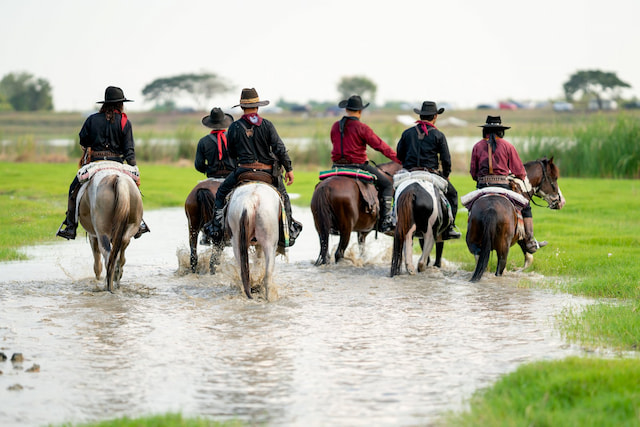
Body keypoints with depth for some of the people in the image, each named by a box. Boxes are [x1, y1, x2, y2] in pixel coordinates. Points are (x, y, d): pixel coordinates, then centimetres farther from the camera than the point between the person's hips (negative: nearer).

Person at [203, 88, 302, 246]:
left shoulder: (234, 127, -3)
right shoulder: (267, 125, -5)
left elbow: (231, 153, 7)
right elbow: (280, 149, -9)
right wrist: (289, 169, -1)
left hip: (243, 170, -1)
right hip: (268, 171, 1)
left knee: (221, 192, 20)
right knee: (283, 196, 25)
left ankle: (216, 227, 12)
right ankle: (290, 230, 27)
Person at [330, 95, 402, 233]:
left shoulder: (335, 126, 6)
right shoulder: (362, 128, -11)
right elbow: (380, 146, -9)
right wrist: (399, 159, -1)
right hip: (358, 165, -5)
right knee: (387, 184, 6)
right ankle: (384, 222, -1)